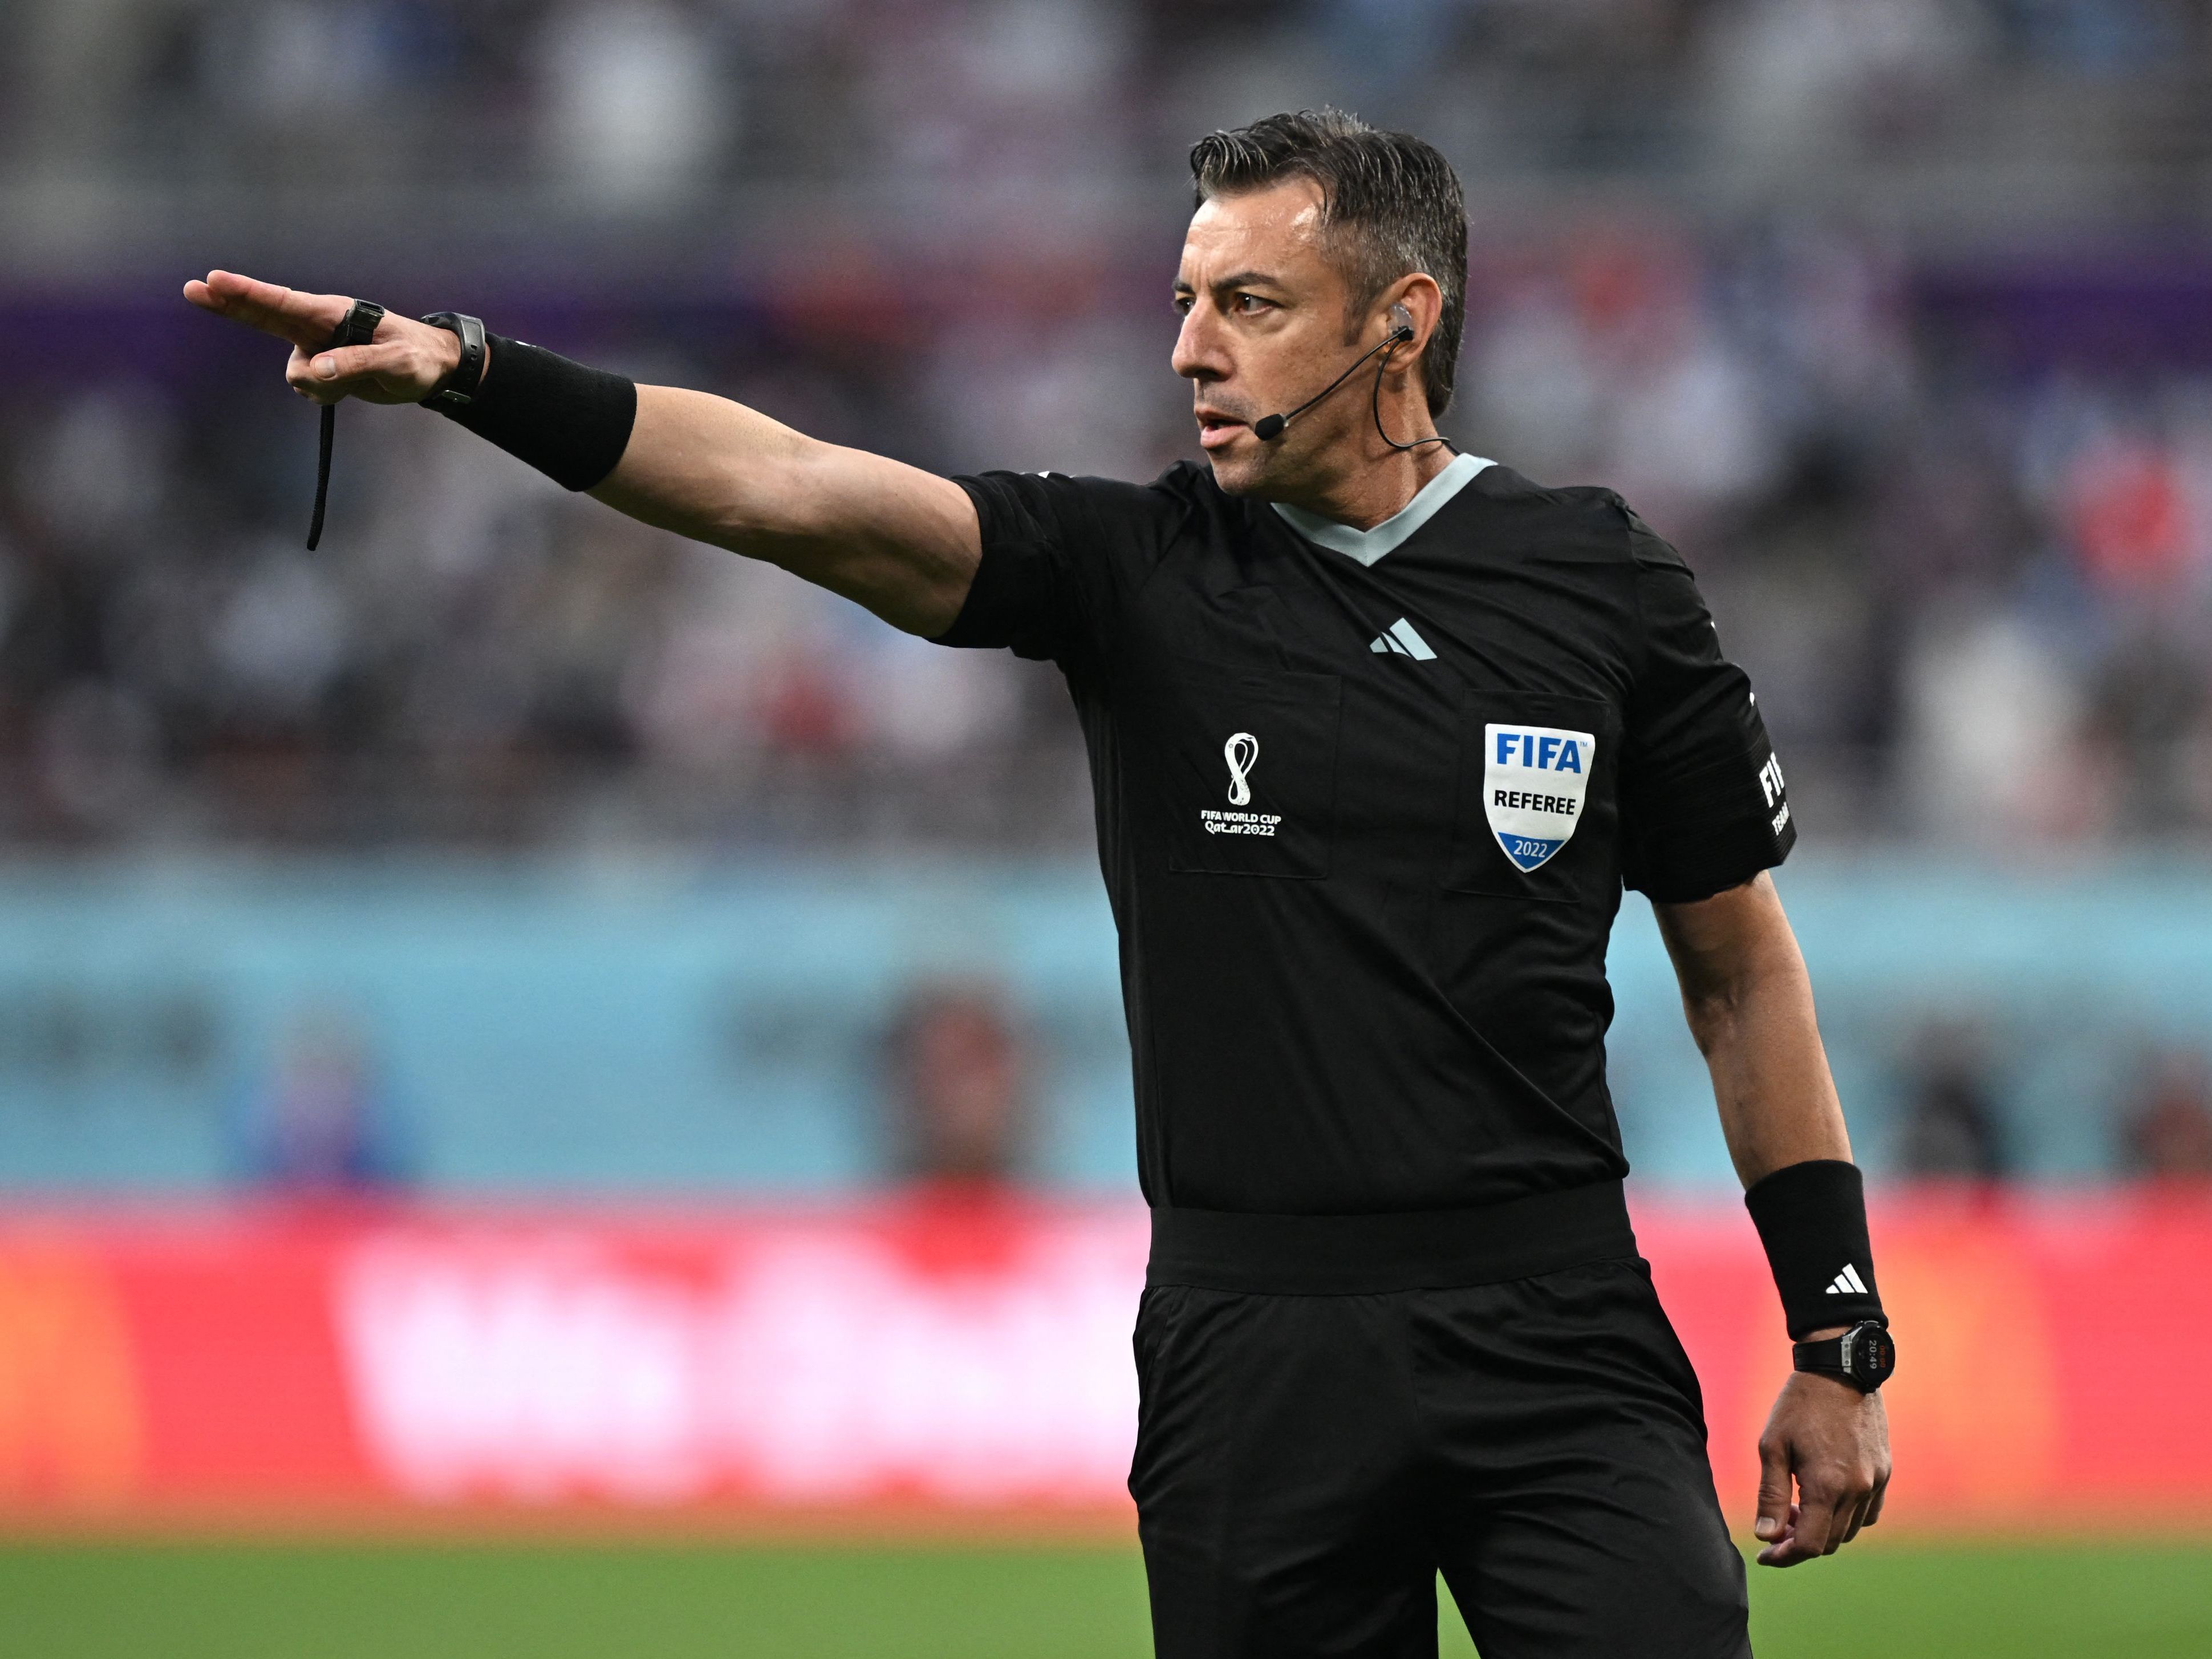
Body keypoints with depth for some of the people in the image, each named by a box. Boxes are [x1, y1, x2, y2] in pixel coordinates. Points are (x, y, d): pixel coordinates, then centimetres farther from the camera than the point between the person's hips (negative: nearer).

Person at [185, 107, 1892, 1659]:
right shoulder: (1138, 571, 2)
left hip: (1557, 1347, -1)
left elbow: (1743, 966, 10)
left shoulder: (1604, 586, 3)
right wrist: (467, 373, -26)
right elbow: (795, 492, -11)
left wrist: (1842, 1344, 7)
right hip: (1252, 1352, 1)